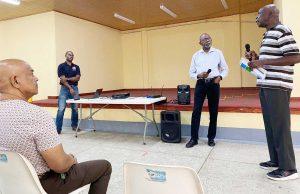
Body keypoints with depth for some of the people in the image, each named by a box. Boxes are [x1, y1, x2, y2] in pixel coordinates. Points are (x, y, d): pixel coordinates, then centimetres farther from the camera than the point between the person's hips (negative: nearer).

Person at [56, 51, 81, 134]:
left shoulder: (76, 67, 12)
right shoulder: (61, 66, 1)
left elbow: (77, 78, -1)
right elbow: (62, 79, -8)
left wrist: (68, 78, -12)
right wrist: (70, 88, -14)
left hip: (75, 88, 4)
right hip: (64, 88, -4)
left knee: (75, 108, 8)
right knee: (61, 109, -8)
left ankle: (74, 125, 23)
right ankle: (58, 128, -3)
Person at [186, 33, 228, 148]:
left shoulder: (218, 53, 7)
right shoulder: (196, 55, 8)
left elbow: (225, 69, 9)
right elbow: (191, 73, 8)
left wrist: (220, 77, -11)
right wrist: (199, 75, -13)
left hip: (213, 84, 0)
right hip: (200, 84, 0)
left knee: (213, 112, 4)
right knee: (196, 111, -5)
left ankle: (211, 138, 18)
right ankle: (193, 138, 4)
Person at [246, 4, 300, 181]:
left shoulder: (282, 31, -8)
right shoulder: (268, 34, 20)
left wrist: (263, 62, -19)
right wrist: (256, 61, 11)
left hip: (277, 86, -9)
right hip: (266, 86, 9)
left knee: (280, 126, -5)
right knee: (270, 125, 12)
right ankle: (276, 160, 22)